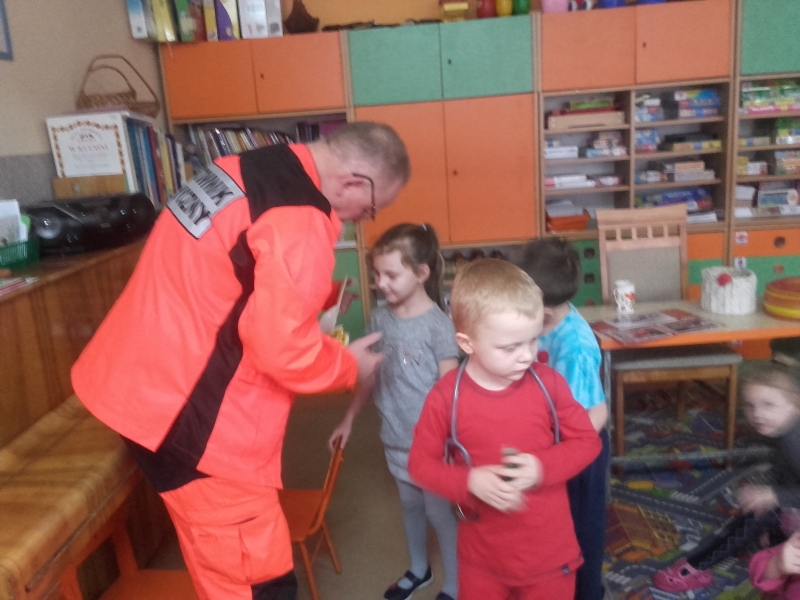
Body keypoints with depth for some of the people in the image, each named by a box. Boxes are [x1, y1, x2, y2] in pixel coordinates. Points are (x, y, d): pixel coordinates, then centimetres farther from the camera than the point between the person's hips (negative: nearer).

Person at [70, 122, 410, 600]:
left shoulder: (247, 170, 7)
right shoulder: (300, 222, -22)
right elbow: (280, 347, -24)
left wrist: (315, 300, 13)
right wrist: (348, 365, -5)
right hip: (185, 409, -10)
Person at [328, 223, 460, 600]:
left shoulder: (437, 325, -19)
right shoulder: (380, 318, -2)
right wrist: (349, 418, 13)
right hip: (394, 436, 6)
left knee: (439, 512, 11)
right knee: (410, 505, 24)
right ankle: (418, 570, 47)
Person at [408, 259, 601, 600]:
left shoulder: (547, 383, -13)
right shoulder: (446, 397, -17)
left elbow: (587, 441, -4)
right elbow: (420, 462, -9)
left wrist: (542, 467, -22)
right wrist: (470, 482, -26)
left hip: (550, 552, 1)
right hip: (482, 557, 0)